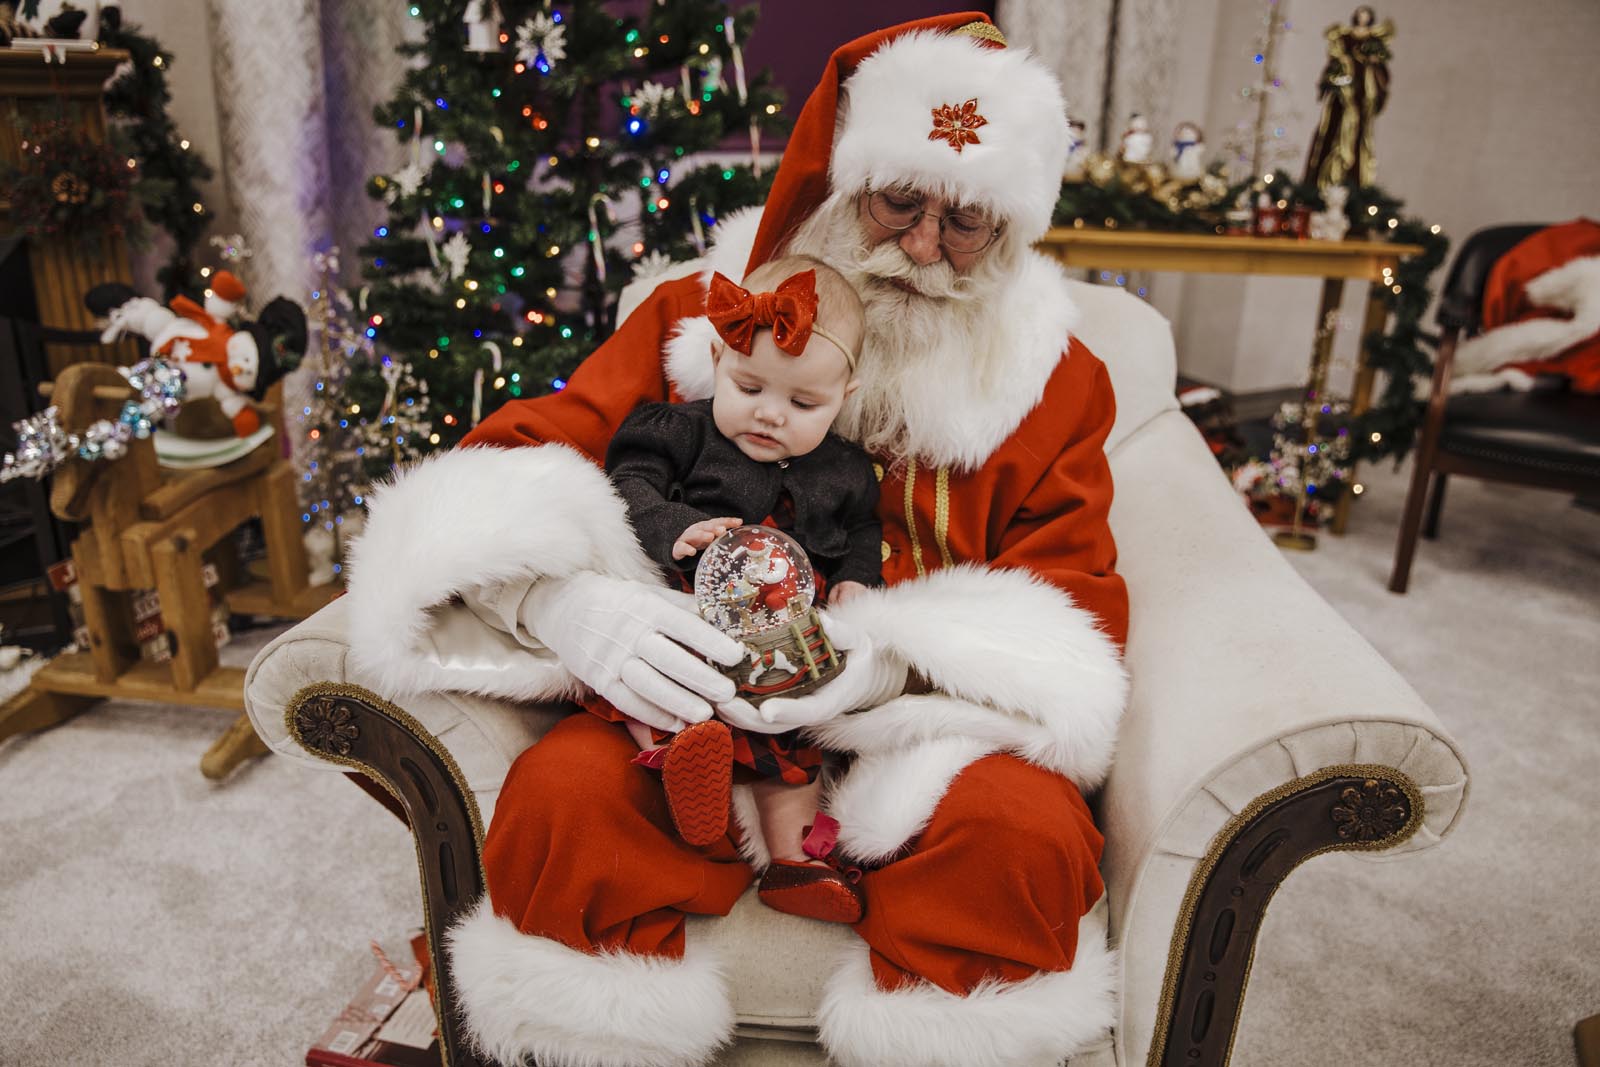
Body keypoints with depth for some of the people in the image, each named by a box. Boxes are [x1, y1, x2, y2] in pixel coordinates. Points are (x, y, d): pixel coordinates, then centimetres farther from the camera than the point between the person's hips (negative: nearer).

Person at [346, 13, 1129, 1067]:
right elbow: (508, 463, -1)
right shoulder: (696, 317, 3)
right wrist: (570, 603, -26)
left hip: (931, 719, 1)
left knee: (1024, 832, -30)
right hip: (698, 703, 1)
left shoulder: (1055, 377, 5)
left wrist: (901, 662, -22)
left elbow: (1077, 601, -1)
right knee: (558, 797, -27)